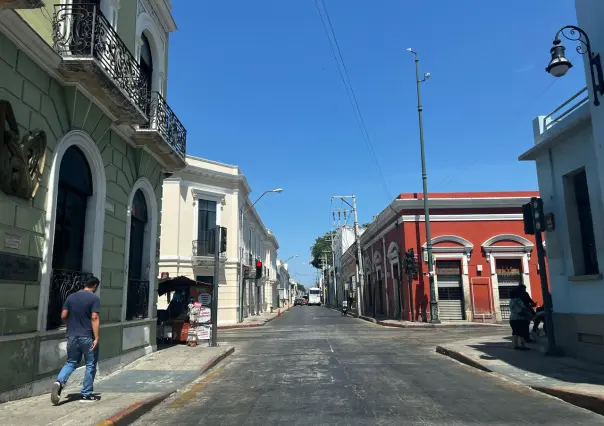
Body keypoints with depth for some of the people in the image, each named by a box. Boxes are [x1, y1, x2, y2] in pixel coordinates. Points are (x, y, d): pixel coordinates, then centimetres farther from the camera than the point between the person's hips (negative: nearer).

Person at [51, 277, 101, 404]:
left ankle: (59, 381, -8)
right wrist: (96, 337, -16)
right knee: (90, 365, 8)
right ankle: (86, 394, 12)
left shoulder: (71, 297, 6)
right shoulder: (94, 298, -11)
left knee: (71, 362, 19)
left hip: (72, 336, 5)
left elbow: (63, 316, 6)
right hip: (87, 337, -5)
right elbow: (94, 318, -17)